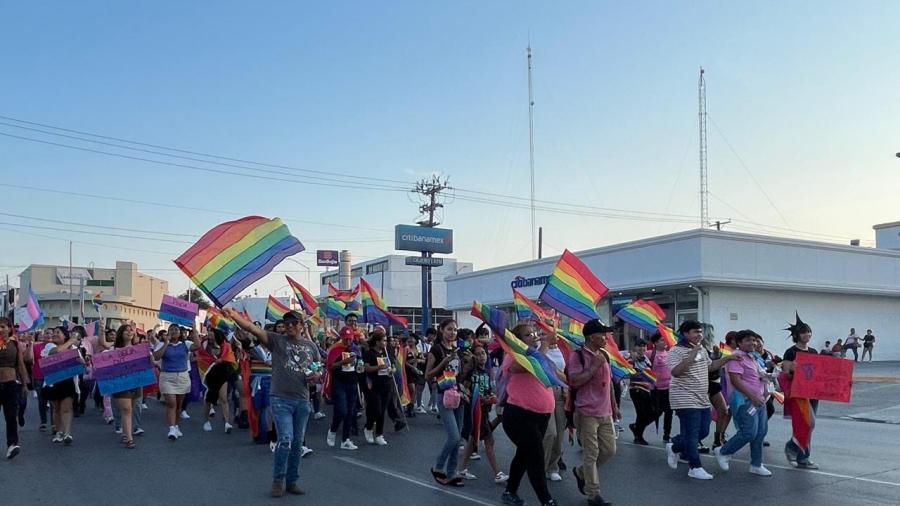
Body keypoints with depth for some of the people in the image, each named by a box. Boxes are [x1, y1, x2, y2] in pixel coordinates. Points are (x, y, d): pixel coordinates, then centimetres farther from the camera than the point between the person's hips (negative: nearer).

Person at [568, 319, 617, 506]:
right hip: (587, 413, -7)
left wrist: (614, 405, 21)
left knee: (609, 450, 11)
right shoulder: (577, 356, -12)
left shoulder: (604, 355, 12)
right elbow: (574, 382, -21)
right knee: (591, 454, -2)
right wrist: (594, 366, -19)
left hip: (605, 413, 8)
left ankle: (581, 472, 32)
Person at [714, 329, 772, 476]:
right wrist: (753, 397, -24)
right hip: (745, 401, -9)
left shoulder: (753, 358, 18)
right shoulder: (737, 357, -13)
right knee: (749, 433, -12)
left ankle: (756, 465, 19)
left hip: (758, 400, 10)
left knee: (761, 432, 9)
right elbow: (736, 380, -22)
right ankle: (723, 452, 7)